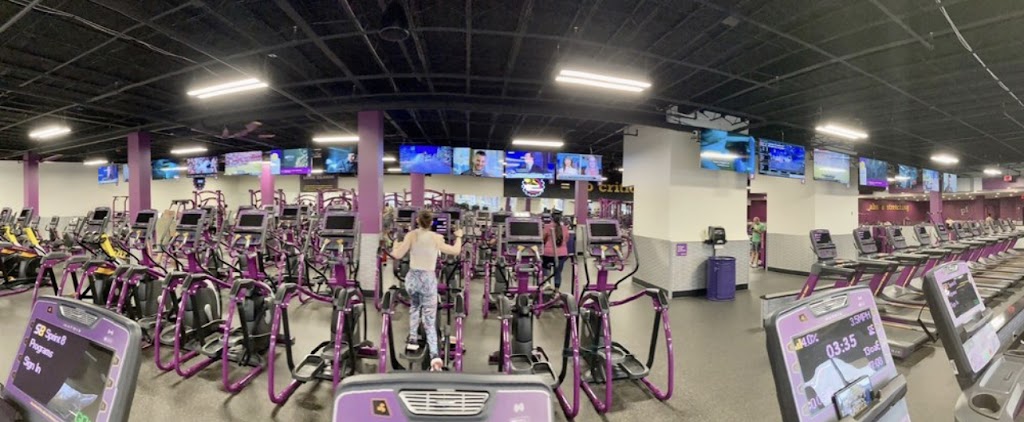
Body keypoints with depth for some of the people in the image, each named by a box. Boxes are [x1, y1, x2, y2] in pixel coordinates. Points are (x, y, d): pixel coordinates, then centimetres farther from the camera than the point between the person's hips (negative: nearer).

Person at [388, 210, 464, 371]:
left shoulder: (411, 235, -4)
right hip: (428, 279, -2)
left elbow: (397, 255, -7)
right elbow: (455, 251, 1)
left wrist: (396, 246, 12)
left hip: (412, 278, 2)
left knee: (414, 307, 32)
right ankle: (434, 355, -7)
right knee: (430, 319, 3)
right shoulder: (436, 238, -7)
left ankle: (413, 340, 32)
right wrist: (459, 237, 16)